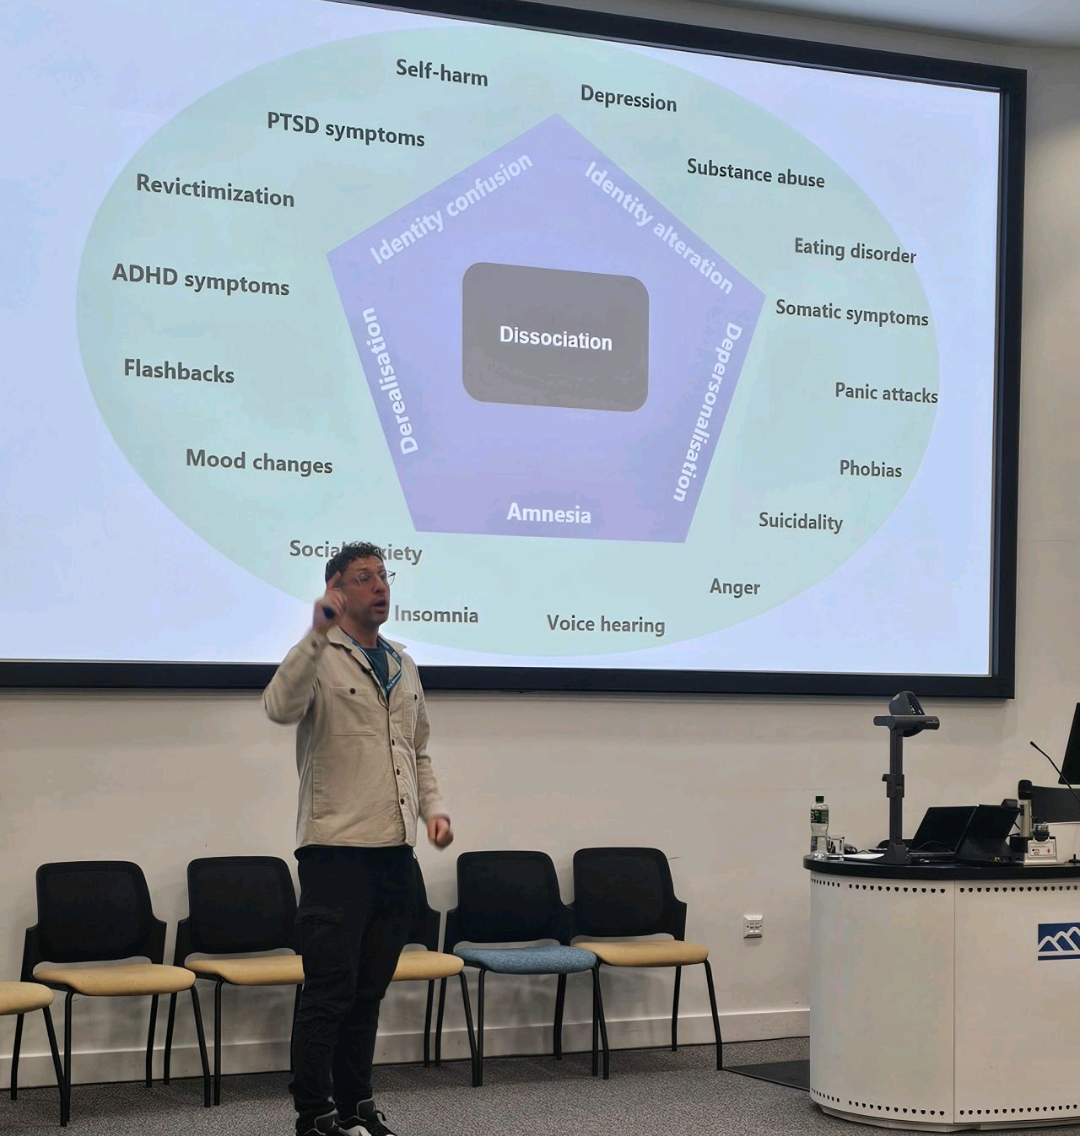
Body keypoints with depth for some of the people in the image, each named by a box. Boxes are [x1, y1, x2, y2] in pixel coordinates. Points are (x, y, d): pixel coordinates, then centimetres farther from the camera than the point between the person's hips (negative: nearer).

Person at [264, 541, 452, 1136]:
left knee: (369, 990, 13)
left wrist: (434, 807, 10)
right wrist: (318, 633, -32)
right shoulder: (318, 658, -5)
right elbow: (281, 707, -27)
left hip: (395, 851, 7)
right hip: (336, 848, -7)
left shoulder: (403, 666, 17)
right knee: (329, 990, -5)